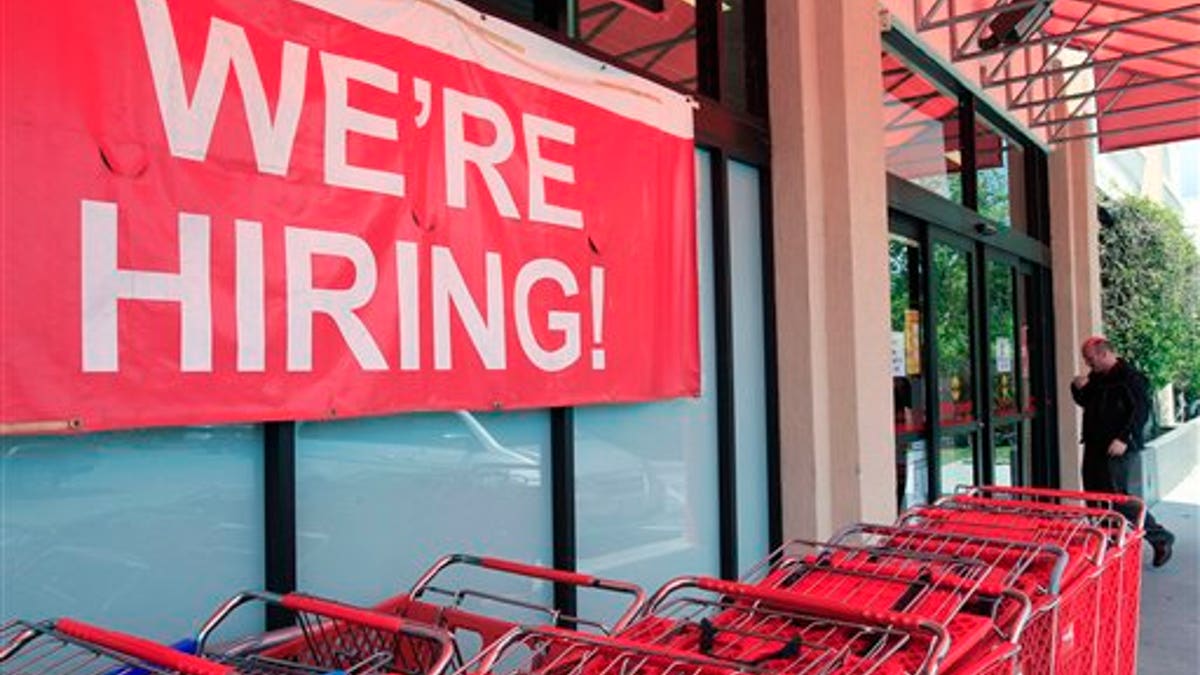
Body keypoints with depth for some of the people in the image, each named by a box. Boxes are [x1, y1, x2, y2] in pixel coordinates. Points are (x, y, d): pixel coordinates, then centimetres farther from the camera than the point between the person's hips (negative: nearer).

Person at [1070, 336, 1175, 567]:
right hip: (1095, 445, 9)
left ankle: (1160, 537, 7)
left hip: (1117, 448, -9)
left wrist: (1124, 439, -24)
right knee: (1094, 496, 11)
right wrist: (1078, 388, 3)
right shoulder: (1095, 377, 14)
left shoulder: (1129, 377, -12)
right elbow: (1085, 402, 24)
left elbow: (1141, 410, -18)